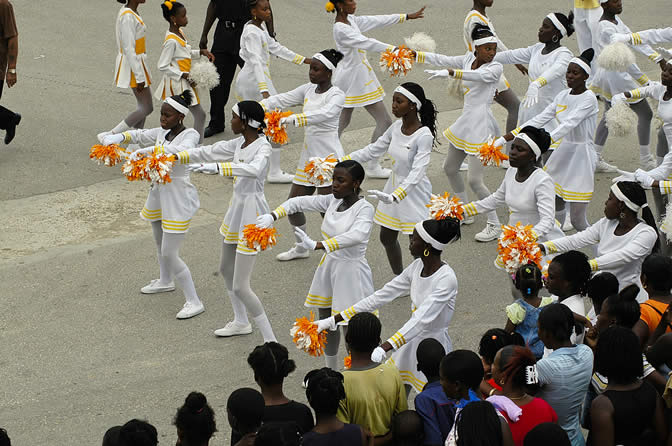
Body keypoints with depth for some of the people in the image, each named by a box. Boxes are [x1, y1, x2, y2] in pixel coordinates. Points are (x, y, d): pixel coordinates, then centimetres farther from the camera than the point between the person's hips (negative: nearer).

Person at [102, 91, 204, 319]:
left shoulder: (190, 135, -19)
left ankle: (194, 302, -2)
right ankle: (165, 281, 53)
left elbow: (181, 150, -40)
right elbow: (141, 136, 15)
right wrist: (119, 137, -6)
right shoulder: (163, 132, 3)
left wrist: (145, 151, -45)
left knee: (169, 254, -10)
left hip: (178, 198, -9)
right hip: (159, 194, 9)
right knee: (160, 243, 28)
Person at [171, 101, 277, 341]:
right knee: (226, 269, 28)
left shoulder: (262, 147, -21)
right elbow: (210, 151, 17)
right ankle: (241, 322, 47)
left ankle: (270, 341, -5)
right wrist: (177, 157, 23)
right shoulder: (240, 143, 4)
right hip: (237, 207, 10)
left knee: (240, 287, -11)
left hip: (252, 215, -10)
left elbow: (254, 170, -42)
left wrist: (218, 167, -49)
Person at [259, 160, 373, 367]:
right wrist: (272, 216, -9)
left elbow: (357, 235, -39)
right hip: (328, 267, 8)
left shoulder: (364, 208, -20)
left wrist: (316, 245, -47)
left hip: (351, 273, -8)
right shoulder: (333, 201, 1)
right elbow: (299, 202, 8)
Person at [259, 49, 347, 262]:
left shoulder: (336, 95, -14)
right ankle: (301, 248, 33)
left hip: (328, 157, -8)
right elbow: (282, 99, 2)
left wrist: (293, 118, -46)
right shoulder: (308, 89, 8)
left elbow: (324, 114, -33)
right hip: (308, 157, 8)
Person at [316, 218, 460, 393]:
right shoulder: (417, 267, -2)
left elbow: (421, 319, -37)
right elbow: (381, 297, 1)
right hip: (411, 341, 7)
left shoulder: (446, 279, -26)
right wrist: (334, 320, -2)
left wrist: (383, 349, -48)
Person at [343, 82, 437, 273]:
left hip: (414, 192, -8)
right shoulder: (397, 127, -4)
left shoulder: (424, 136, -25)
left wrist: (394, 196, -45)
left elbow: (417, 172, -33)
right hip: (395, 184, 8)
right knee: (387, 239, 18)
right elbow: (373, 150, 7)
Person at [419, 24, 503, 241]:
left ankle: (494, 225, 0)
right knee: (450, 168, 22)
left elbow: (481, 75, -34)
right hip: (465, 122, 9)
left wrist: (450, 73, -46)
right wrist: (413, 55, 8)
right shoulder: (469, 59, 5)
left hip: (481, 125, -9)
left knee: (474, 180, -13)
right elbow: (443, 60, 11)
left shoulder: (496, 68, -15)